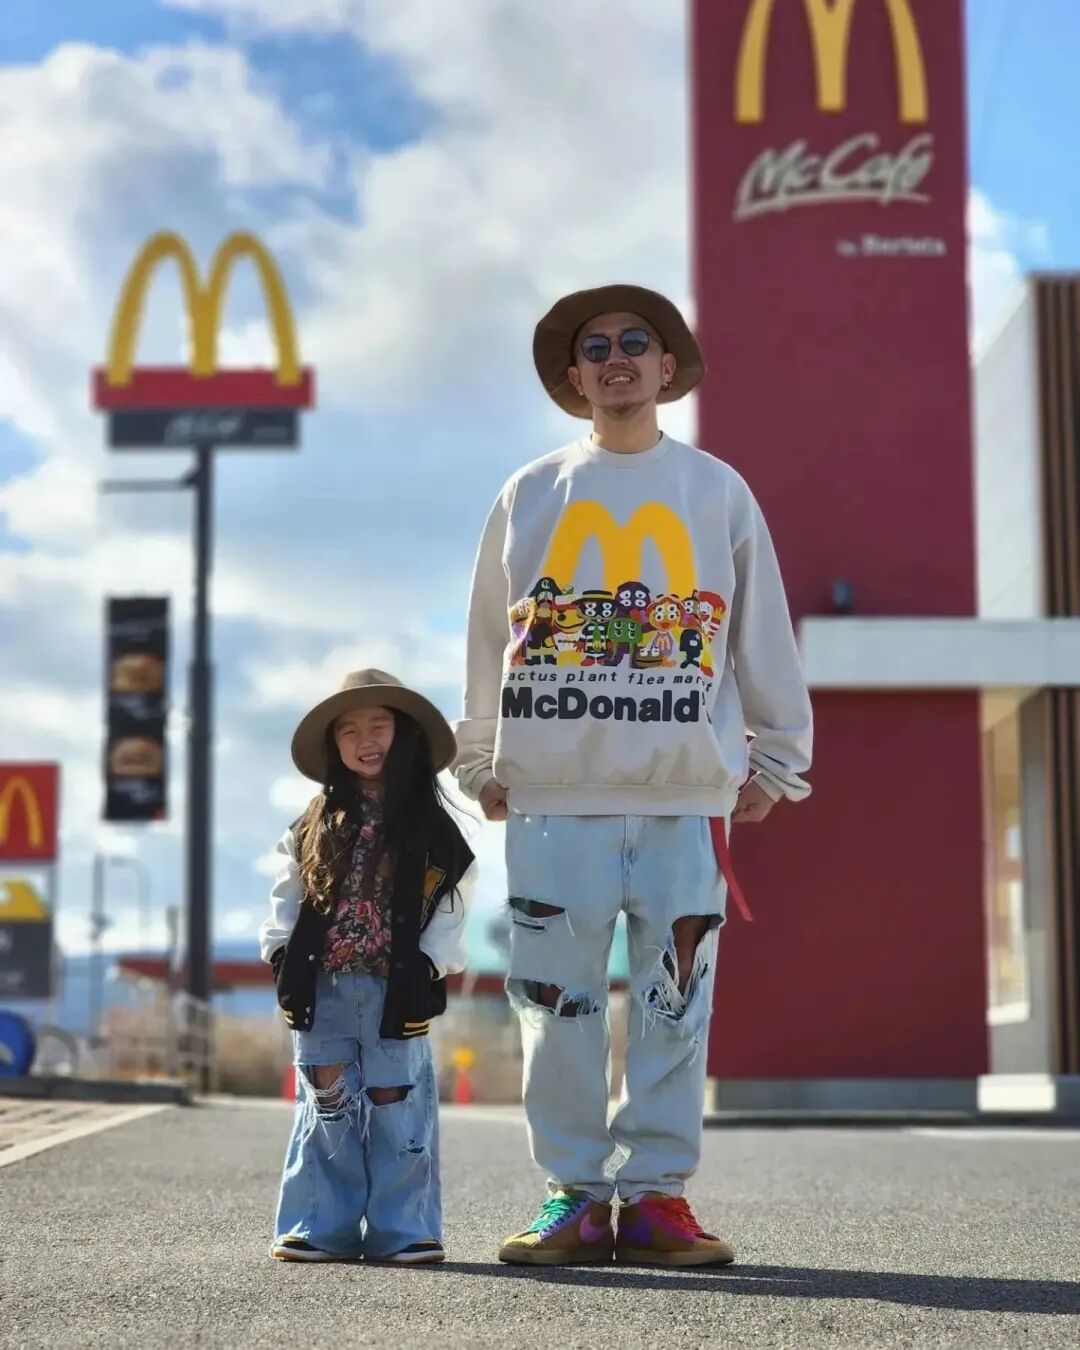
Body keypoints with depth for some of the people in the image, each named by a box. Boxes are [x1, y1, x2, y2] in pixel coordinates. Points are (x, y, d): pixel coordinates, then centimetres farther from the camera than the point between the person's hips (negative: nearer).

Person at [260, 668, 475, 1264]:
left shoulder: (429, 827, 2)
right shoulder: (317, 825, 9)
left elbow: (450, 902, 0)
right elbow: (286, 894, 11)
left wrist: (430, 964, -9)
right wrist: (280, 952, 0)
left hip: (394, 991, -2)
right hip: (322, 990, 2)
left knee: (394, 1103, 0)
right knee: (326, 1105, 6)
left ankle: (402, 1230, 8)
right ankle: (324, 1228, 12)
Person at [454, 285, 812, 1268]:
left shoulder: (719, 491, 9)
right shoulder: (531, 495, 10)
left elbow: (764, 636, 11)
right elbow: (491, 639, 13)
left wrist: (776, 759, 9)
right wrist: (482, 764, 11)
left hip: (688, 791, 0)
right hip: (553, 791, 1)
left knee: (676, 1004, 0)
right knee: (559, 1004, 0)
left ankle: (655, 1194, 7)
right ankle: (575, 1196, 8)